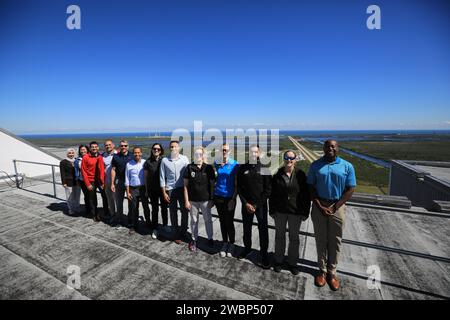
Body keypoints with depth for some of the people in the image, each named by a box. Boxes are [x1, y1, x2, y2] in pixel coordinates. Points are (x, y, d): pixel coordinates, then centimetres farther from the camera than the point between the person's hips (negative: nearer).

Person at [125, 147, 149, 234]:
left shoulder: (145, 163, -4)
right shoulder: (129, 164, 1)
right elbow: (127, 179, 3)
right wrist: (128, 192, 1)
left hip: (143, 188, -1)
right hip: (133, 189, 1)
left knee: (146, 206, 9)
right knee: (133, 208, 9)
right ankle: (133, 226, 25)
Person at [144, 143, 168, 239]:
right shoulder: (148, 161, -3)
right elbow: (145, 176, 4)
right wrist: (147, 189, 5)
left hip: (163, 188, 0)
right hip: (152, 189, 0)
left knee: (164, 207, 14)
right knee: (155, 209, 9)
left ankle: (165, 225, 35)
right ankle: (154, 229, 24)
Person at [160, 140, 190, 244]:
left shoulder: (184, 159, -2)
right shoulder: (165, 160, -1)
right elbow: (162, 177, 2)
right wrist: (164, 193, -1)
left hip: (182, 189, 0)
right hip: (170, 190, 0)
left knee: (184, 211, 8)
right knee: (173, 213, 10)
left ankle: (183, 231, 30)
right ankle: (177, 234, 26)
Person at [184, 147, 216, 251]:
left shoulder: (209, 168, -5)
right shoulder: (189, 167, -4)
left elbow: (212, 185, 0)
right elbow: (186, 185, -1)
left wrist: (212, 199, -1)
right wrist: (186, 200, -4)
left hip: (205, 200, 0)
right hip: (193, 200, 1)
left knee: (208, 220, 13)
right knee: (194, 220, 14)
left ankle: (210, 238, 33)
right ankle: (194, 239, 32)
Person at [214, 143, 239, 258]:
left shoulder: (235, 165, -8)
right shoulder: (217, 163, 2)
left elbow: (237, 184, -7)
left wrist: (233, 199, -13)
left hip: (230, 198, -3)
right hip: (218, 196, 4)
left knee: (229, 222, 5)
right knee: (222, 221, 15)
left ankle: (231, 244, 27)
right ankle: (225, 243, 32)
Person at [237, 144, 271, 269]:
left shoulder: (265, 168, -4)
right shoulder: (242, 168, 0)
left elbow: (268, 189, -5)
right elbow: (239, 187, 2)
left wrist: (257, 204, -9)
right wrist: (246, 203, -8)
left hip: (261, 205, -2)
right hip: (246, 204, 2)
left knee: (263, 230, 4)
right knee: (246, 228, 15)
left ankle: (264, 254, 22)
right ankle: (247, 248, 36)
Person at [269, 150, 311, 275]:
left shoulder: (300, 174, -6)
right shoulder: (277, 174, -4)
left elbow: (306, 195, -3)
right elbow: (272, 194, -1)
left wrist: (305, 212, -5)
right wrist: (272, 210, -1)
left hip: (296, 212, 0)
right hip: (280, 211, 1)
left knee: (294, 238, 15)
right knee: (280, 236, 15)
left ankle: (292, 262, 34)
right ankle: (278, 260, 34)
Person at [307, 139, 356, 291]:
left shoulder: (347, 166, -2)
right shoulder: (315, 165, -1)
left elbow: (350, 189, -3)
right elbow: (311, 187, -1)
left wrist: (334, 207, -11)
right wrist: (319, 206, -11)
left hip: (337, 207, 0)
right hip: (319, 206, 0)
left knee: (335, 241, 11)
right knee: (321, 239, 11)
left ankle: (332, 272, 29)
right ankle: (322, 270, 28)